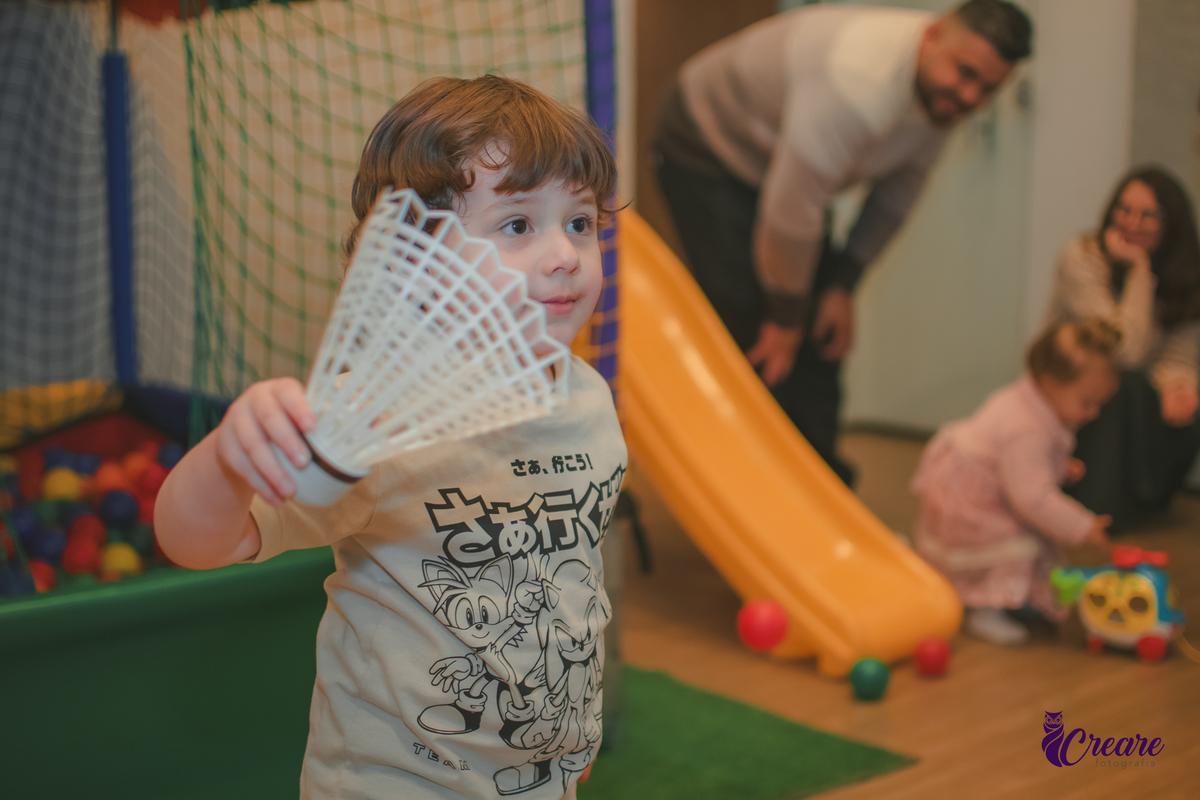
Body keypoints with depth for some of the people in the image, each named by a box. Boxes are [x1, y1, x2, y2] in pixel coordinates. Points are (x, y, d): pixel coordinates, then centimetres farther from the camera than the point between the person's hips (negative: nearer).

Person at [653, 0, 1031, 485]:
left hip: (784, 165, 8)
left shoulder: (941, 90, -11)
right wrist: (785, 318, -20)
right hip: (707, 150, -8)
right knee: (750, 332, -16)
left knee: (821, 334, 5)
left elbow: (897, 193, 2)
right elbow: (791, 212, -34)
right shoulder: (860, 84, -40)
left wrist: (843, 286, -1)